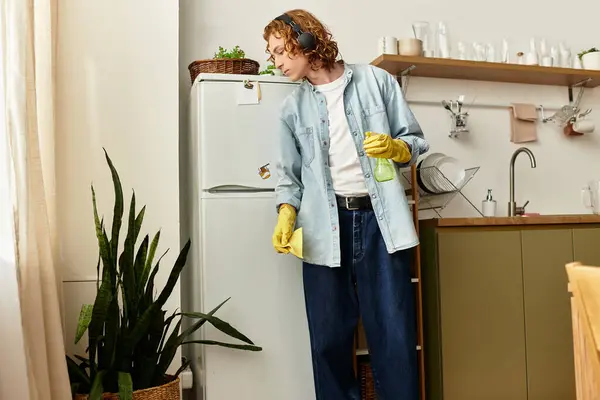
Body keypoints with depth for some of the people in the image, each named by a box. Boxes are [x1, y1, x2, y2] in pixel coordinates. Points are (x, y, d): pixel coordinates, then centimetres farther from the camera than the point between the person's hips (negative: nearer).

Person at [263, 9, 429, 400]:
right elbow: (290, 174, 11)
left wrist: (394, 147, -13)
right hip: (325, 228, 2)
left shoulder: (375, 80, 7)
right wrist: (287, 214, -7)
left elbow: (416, 141, 9)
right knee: (329, 339, 6)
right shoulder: (292, 108, 12)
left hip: (378, 220, -2)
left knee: (394, 336, -1)